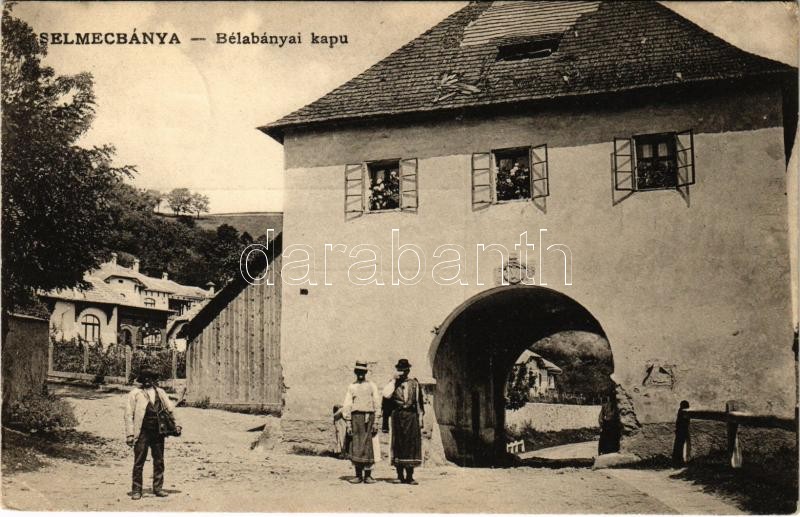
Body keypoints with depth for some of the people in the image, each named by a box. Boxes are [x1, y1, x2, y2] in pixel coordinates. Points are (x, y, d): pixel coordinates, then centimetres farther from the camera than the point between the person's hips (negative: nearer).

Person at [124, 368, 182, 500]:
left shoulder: (160, 392, 13)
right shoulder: (135, 394, 1)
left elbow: (170, 409, 19)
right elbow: (129, 414, -2)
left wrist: (176, 424, 10)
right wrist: (130, 434, -9)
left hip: (158, 432, 4)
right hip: (142, 433, -4)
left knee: (159, 462, 8)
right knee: (139, 462, -1)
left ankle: (158, 488, 18)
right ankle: (136, 490, 9)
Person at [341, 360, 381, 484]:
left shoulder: (372, 386, 10)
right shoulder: (351, 387, 13)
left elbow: (377, 404, 6)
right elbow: (346, 406, 8)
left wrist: (376, 422, -4)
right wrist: (348, 424, -1)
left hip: (369, 417, -1)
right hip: (356, 417, 1)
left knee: (369, 446, -2)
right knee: (356, 446, -2)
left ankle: (368, 475, 5)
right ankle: (358, 475, 6)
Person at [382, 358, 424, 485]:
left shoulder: (414, 383, 11)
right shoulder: (393, 383, 8)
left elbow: (419, 402, 12)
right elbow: (386, 395, -12)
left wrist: (420, 419, 7)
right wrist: (394, 380, -9)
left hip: (412, 417, 1)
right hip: (397, 416, -1)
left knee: (411, 444, -3)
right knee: (398, 444, 1)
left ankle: (409, 476, 2)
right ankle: (400, 475, 10)